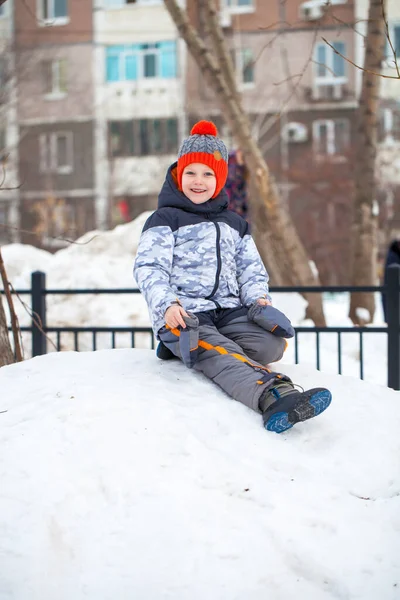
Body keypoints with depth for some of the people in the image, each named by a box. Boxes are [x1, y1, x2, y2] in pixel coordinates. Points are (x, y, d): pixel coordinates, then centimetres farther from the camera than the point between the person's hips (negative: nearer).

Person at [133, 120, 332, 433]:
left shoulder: (234, 223, 23)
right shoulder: (165, 220, 6)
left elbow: (251, 268, 21)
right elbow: (149, 268, -6)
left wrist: (258, 297, -3)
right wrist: (167, 305, -25)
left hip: (229, 311, 6)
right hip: (184, 315, -5)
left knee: (272, 343, -24)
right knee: (221, 356, -35)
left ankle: (191, 350, -14)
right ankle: (272, 396, -63)